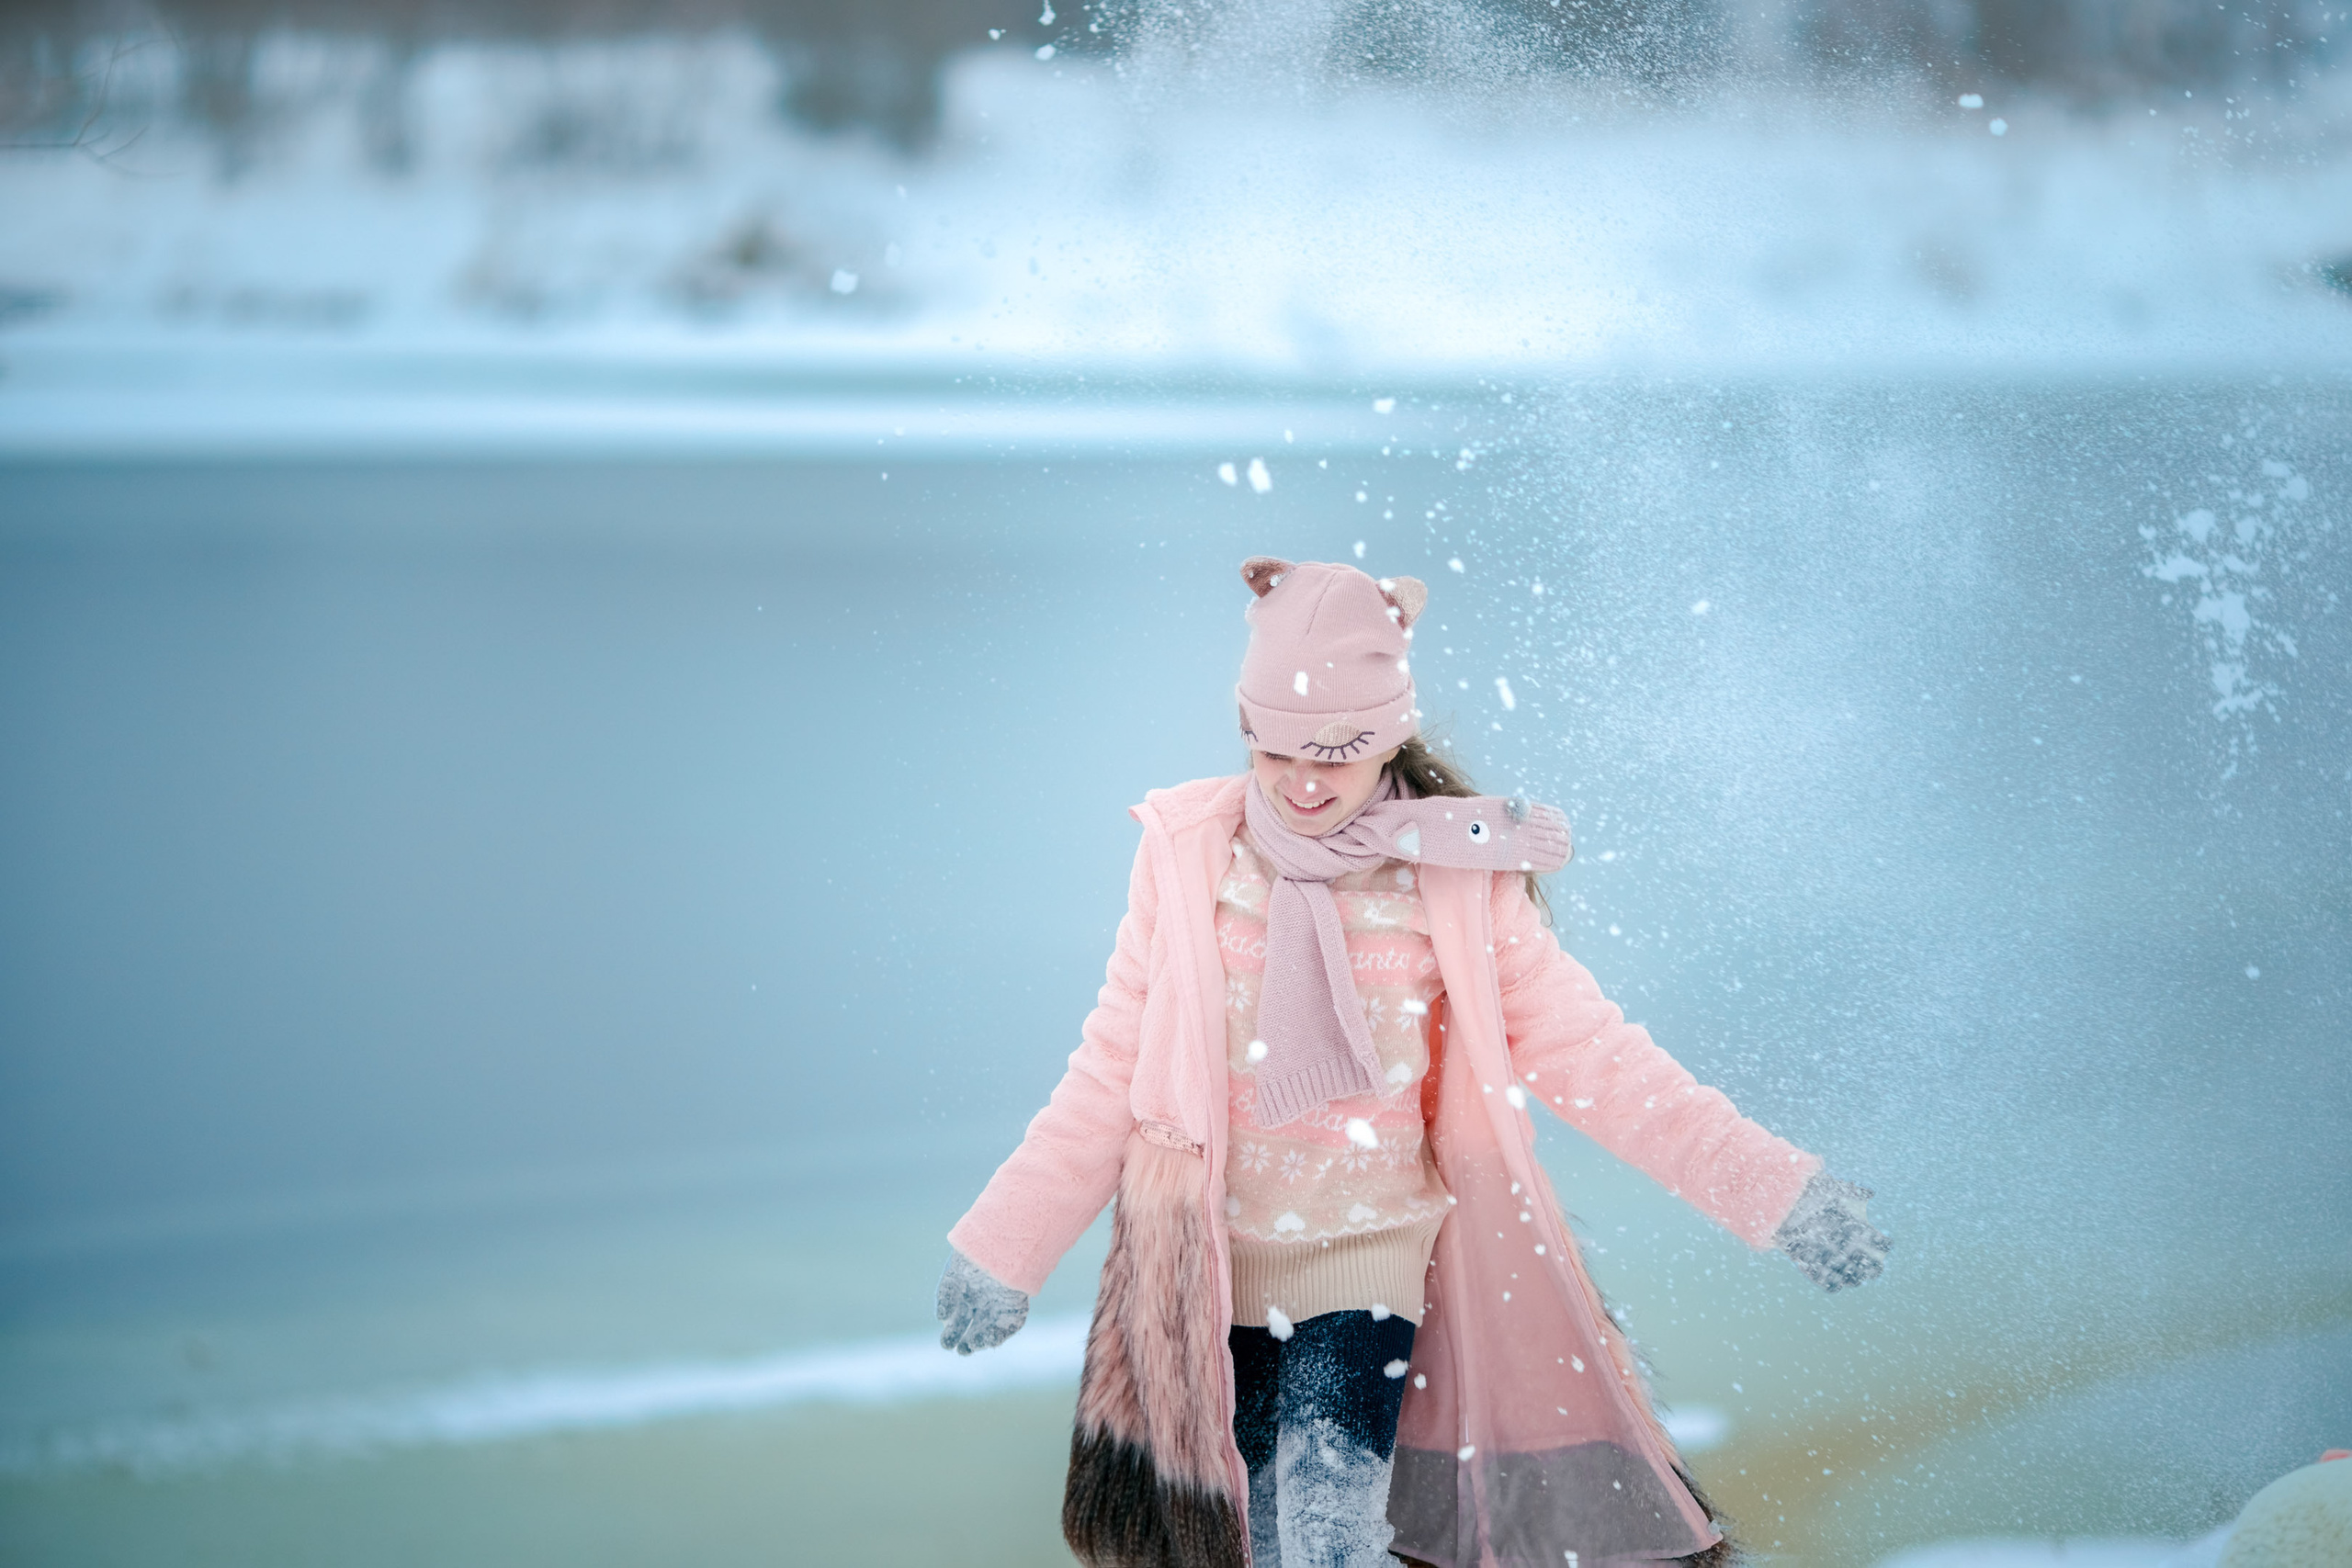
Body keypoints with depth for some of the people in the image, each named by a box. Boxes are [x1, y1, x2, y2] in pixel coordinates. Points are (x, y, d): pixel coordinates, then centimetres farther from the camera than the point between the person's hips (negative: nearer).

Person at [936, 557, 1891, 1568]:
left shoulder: (1460, 874, -5)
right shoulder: (1192, 853, -4)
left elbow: (1588, 1054, -5)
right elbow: (1114, 1070, 1)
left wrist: (1775, 1192, -12)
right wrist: (1004, 1246, -1)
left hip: (1374, 1254, -2)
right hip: (1214, 1265, 2)